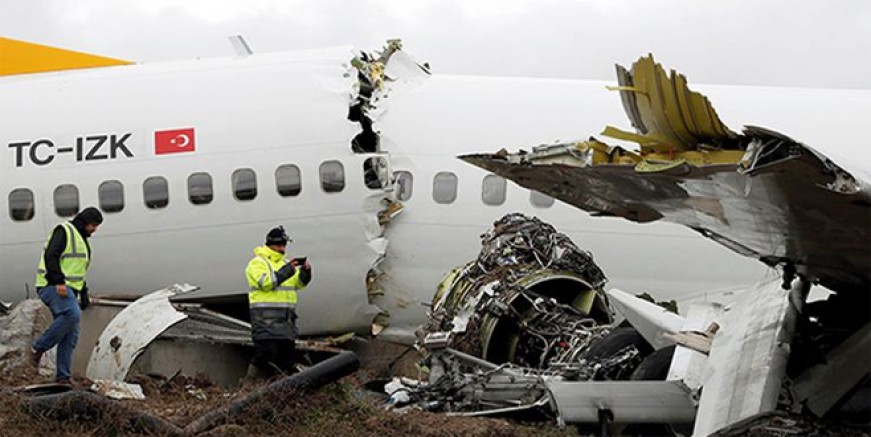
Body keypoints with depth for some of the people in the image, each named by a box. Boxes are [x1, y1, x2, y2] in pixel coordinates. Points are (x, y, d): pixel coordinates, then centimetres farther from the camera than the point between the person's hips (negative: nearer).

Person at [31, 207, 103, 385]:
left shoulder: (82, 240, 25)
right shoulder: (64, 231, -6)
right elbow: (50, 256, -18)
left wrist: (84, 295, 25)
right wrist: (58, 281, -26)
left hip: (68, 290, 10)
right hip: (52, 286, -10)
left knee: (71, 334, 1)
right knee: (72, 314, -31)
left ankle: (63, 377, 0)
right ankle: (38, 347, -18)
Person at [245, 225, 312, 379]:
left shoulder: (284, 262, 21)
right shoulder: (258, 262, -3)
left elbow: (299, 283, 17)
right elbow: (265, 282, -20)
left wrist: (306, 271, -3)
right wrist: (286, 270, -23)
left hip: (286, 318, 8)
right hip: (265, 317, -8)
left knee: (288, 353, 8)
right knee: (266, 352, -14)